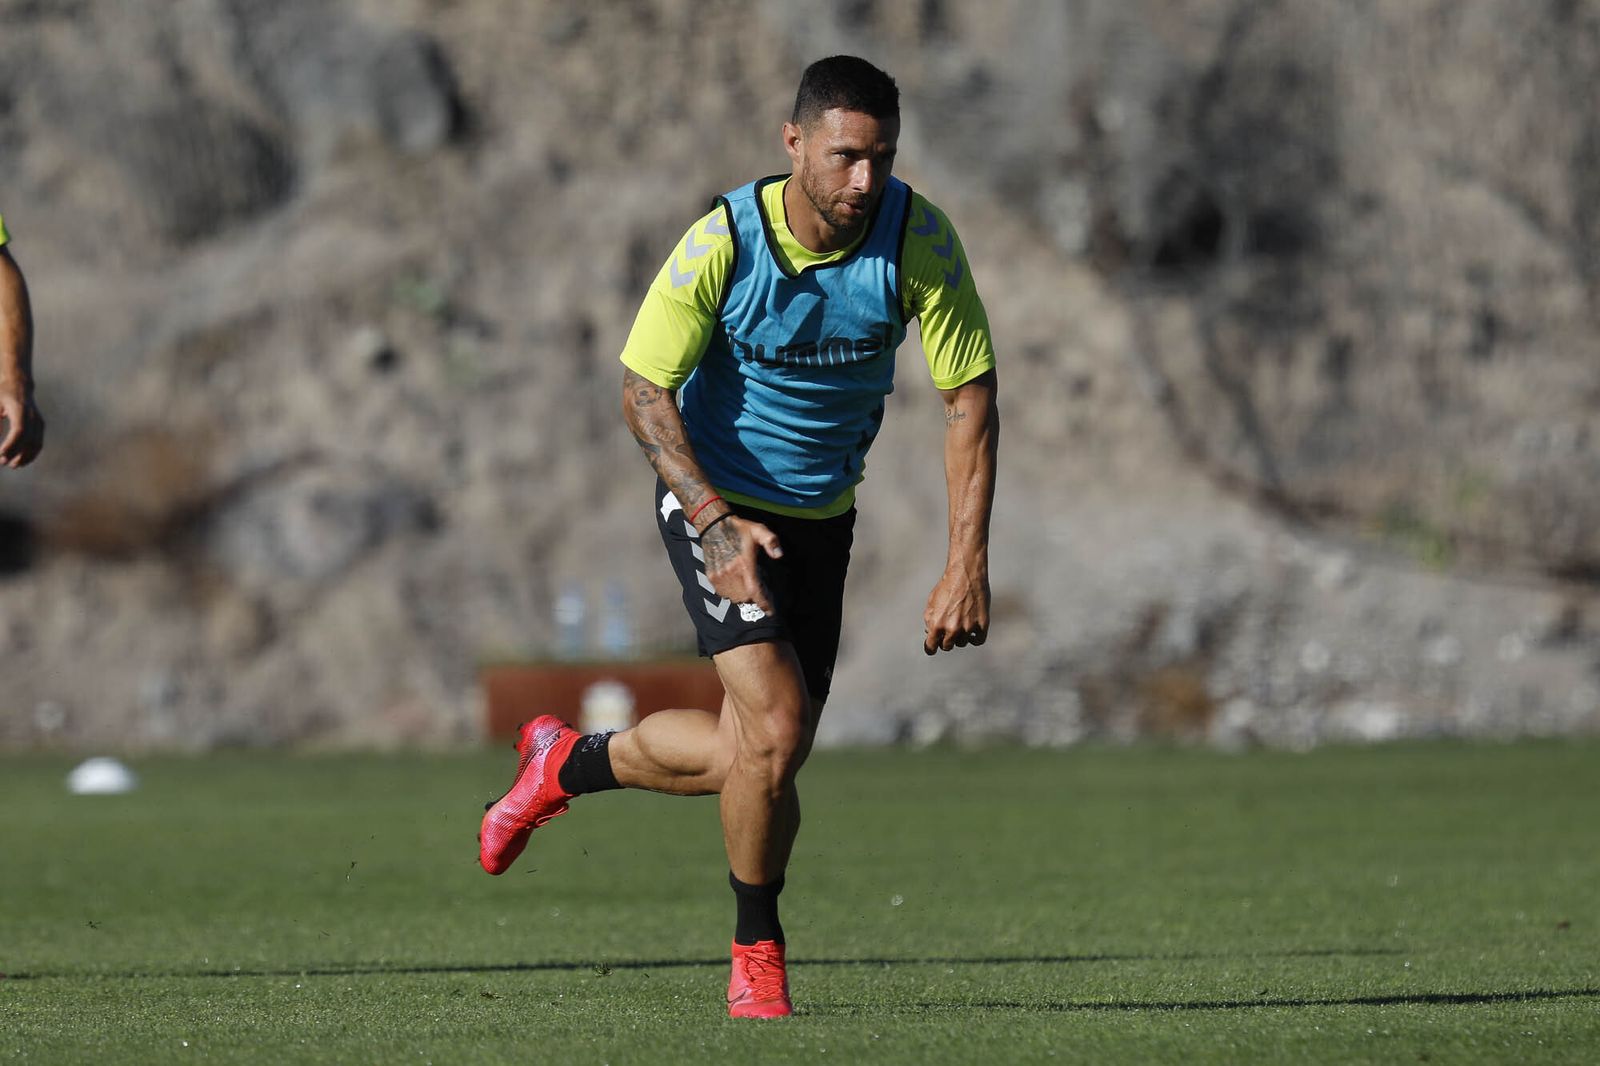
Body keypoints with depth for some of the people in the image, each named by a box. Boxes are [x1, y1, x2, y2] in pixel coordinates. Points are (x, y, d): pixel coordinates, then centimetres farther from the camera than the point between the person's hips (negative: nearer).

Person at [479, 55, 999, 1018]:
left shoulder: (919, 240, -17)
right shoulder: (724, 242, -23)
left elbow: (971, 397, -11)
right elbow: (645, 394, -14)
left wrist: (968, 564, -18)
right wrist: (715, 523, -26)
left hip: (822, 518, 4)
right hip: (717, 502, -4)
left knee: (749, 758, 8)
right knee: (775, 726, -20)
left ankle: (568, 762, 36)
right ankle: (757, 951, 2)